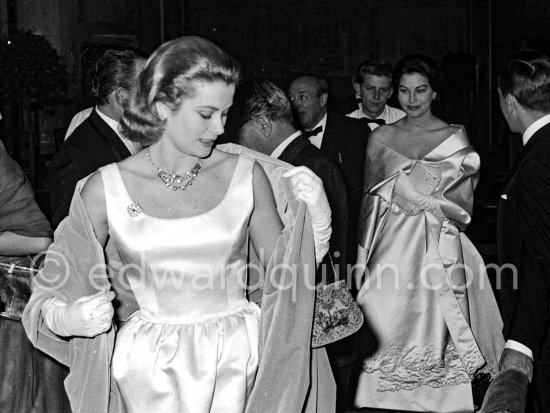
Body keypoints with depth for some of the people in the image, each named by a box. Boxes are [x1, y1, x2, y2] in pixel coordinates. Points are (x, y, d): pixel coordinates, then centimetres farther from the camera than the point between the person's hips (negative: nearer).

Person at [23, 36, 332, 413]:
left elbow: (285, 270, 6)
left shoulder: (245, 175, -3)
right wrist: (67, 319, -20)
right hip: (151, 372, -1)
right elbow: (58, 289, 2)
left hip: (239, 358, 1)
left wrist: (317, 211, -10)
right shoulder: (104, 190, -7)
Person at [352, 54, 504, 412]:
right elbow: (370, 199, 12)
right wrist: (364, 254, 7)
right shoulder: (381, 138, 8)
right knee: (389, 322, -1)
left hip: (437, 248, -2)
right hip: (391, 245, 2)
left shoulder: (455, 138, 2)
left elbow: (462, 205, 3)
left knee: (434, 325, -1)